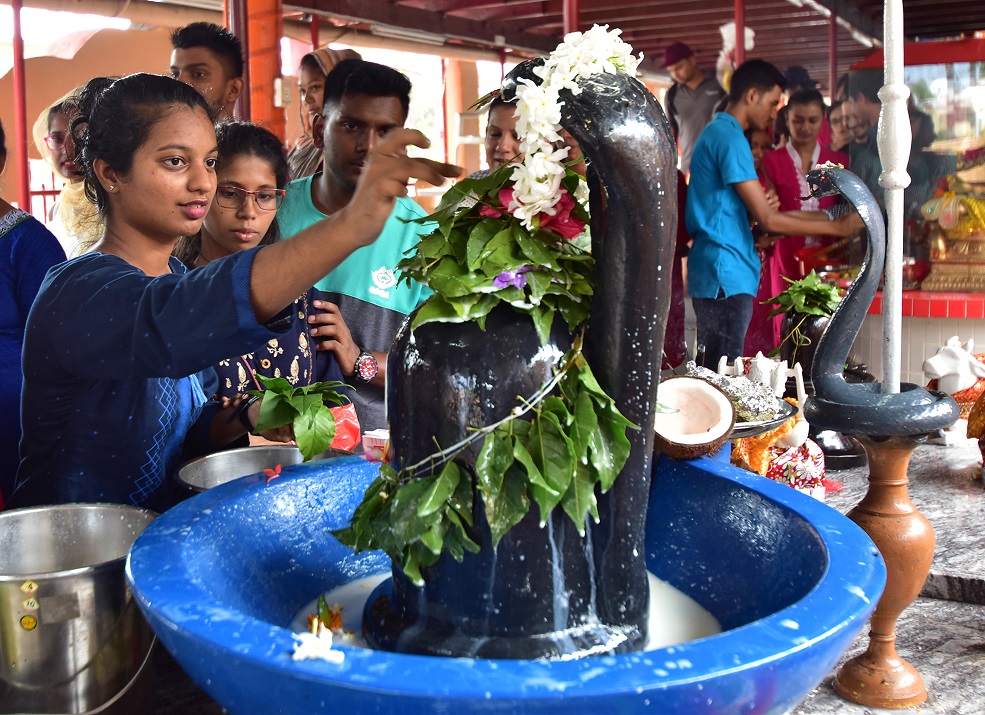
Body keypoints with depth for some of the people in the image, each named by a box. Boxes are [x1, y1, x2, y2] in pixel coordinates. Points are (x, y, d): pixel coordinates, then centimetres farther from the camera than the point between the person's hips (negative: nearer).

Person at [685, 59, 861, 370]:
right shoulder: (730, 138, -13)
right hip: (726, 276, -10)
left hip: (720, 274, 10)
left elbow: (756, 213, 18)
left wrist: (829, 216, 14)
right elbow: (768, 219, -15)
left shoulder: (717, 133, 19)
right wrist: (837, 227, -7)